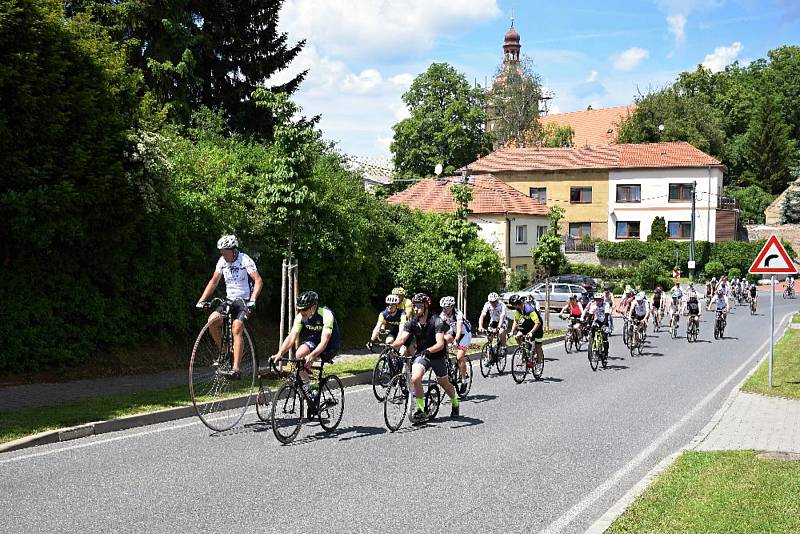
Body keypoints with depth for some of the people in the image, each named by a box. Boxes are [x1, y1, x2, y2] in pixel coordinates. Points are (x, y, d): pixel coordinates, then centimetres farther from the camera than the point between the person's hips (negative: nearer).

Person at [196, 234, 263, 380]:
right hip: (229, 300, 6)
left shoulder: (245, 260, -14)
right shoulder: (222, 261, 3)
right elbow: (214, 281, 8)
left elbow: (258, 281, -22)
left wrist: (252, 300, -35)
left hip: (244, 301, -6)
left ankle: (236, 369, -29)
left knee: (236, 328, -25)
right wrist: (202, 299, -3)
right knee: (212, 320, -17)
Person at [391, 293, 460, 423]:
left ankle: (455, 403, 43)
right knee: (415, 378, -23)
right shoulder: (411, 322, -9)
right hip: (421, 355, 3)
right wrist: (391, 346, -39)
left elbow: (440, 344, -31)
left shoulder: (436, 321, -22)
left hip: (438, 355, -3)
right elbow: (401, 339, -18)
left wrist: (428, 351, -50)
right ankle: (421, 410, -10)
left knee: (444, 384, 12)